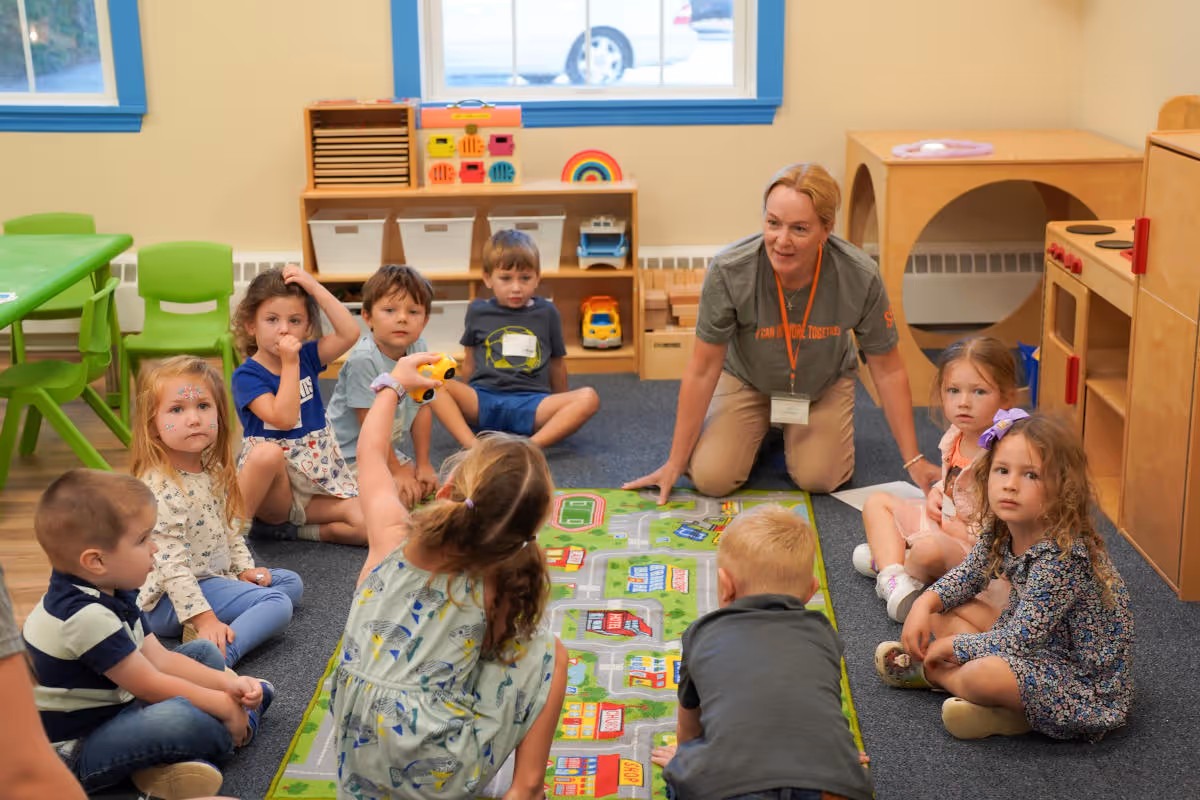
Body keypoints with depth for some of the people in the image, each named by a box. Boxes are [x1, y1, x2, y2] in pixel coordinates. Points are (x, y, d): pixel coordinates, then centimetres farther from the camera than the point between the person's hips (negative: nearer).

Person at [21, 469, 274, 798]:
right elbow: (150, 686, -22)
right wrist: (225, 706, -13)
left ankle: (172, 756, -8)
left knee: (205, 652, 14)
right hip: (73, 752, -11)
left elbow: (159, 659, 3)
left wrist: (227, 683, -10)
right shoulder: (86, 617, -29)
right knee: (181, 718, -36)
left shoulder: (109, 592, 2)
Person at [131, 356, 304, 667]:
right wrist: (204, 617, -31)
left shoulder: (214, 472, 5)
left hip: (216, 576, 10)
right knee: (277, 604, -19)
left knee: (291, 582, 18)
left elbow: (230, 530, 20)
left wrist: (245, 569, 8)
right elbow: (171, 565, -28)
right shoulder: (159, 489, -25)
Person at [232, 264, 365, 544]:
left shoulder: (306, 357, 7)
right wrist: (290, 364, -20)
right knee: (268, 452, -40)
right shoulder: (247, 376, -9)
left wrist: (315, 288, -11)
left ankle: (281, 526, -4)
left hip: (319, 484, 5)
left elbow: (350, 334, -9)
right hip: (276, 487, -5)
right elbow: (284, 418, -23)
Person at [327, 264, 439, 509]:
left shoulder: (420, 351, -5)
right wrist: (396, 471, -17)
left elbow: (422, 408, 1)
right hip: (350, 454, -8)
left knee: (426, 486, 9)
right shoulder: (363, 359, -26)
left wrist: (423, 463, 1)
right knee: (403, 496, -19)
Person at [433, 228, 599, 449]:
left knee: (588, 397, -26)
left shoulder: (546, 313, 12)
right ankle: (472, 446, -42)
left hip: (530, 403, 0)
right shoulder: (478, 312, 12)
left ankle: (532, 445, -43)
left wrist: (562, 409, 25)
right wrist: (463, 401, 22)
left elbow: (556, 364, 20)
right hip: (482, 401, 0)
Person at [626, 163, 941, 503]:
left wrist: (913, 460, -11)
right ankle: (760, 428, 18)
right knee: (711, 478, -16)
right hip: (747, 380, -1)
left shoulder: (860, 276, -30)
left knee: (819, 478, -17)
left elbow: (887, 369, -15)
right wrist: (675, 462, -16)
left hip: (823, 384, 1)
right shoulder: (728, 271, -32)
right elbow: (702, 371, -21)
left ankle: (792, 431, 19)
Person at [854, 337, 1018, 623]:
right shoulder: (954, 438, 0)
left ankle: (882, 561, -4)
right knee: (877, 502, 7)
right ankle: (893, 574, -15)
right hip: (944, 522, 9)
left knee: (929, 548, -37)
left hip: (978, 546, -9)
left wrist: (968, 532, -21)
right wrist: (936, 493, 1)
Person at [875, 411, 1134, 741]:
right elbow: (966, 576, 13)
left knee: (981, 675, -31)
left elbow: (1018, 641, -29)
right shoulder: (1000, 531, -6)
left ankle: (931, 673, -1)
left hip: (1088, 685, -8)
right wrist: (925, 603, -6)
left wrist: (950, 645, -16)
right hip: (1037, 644, 8)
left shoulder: (1062, 555, -31)